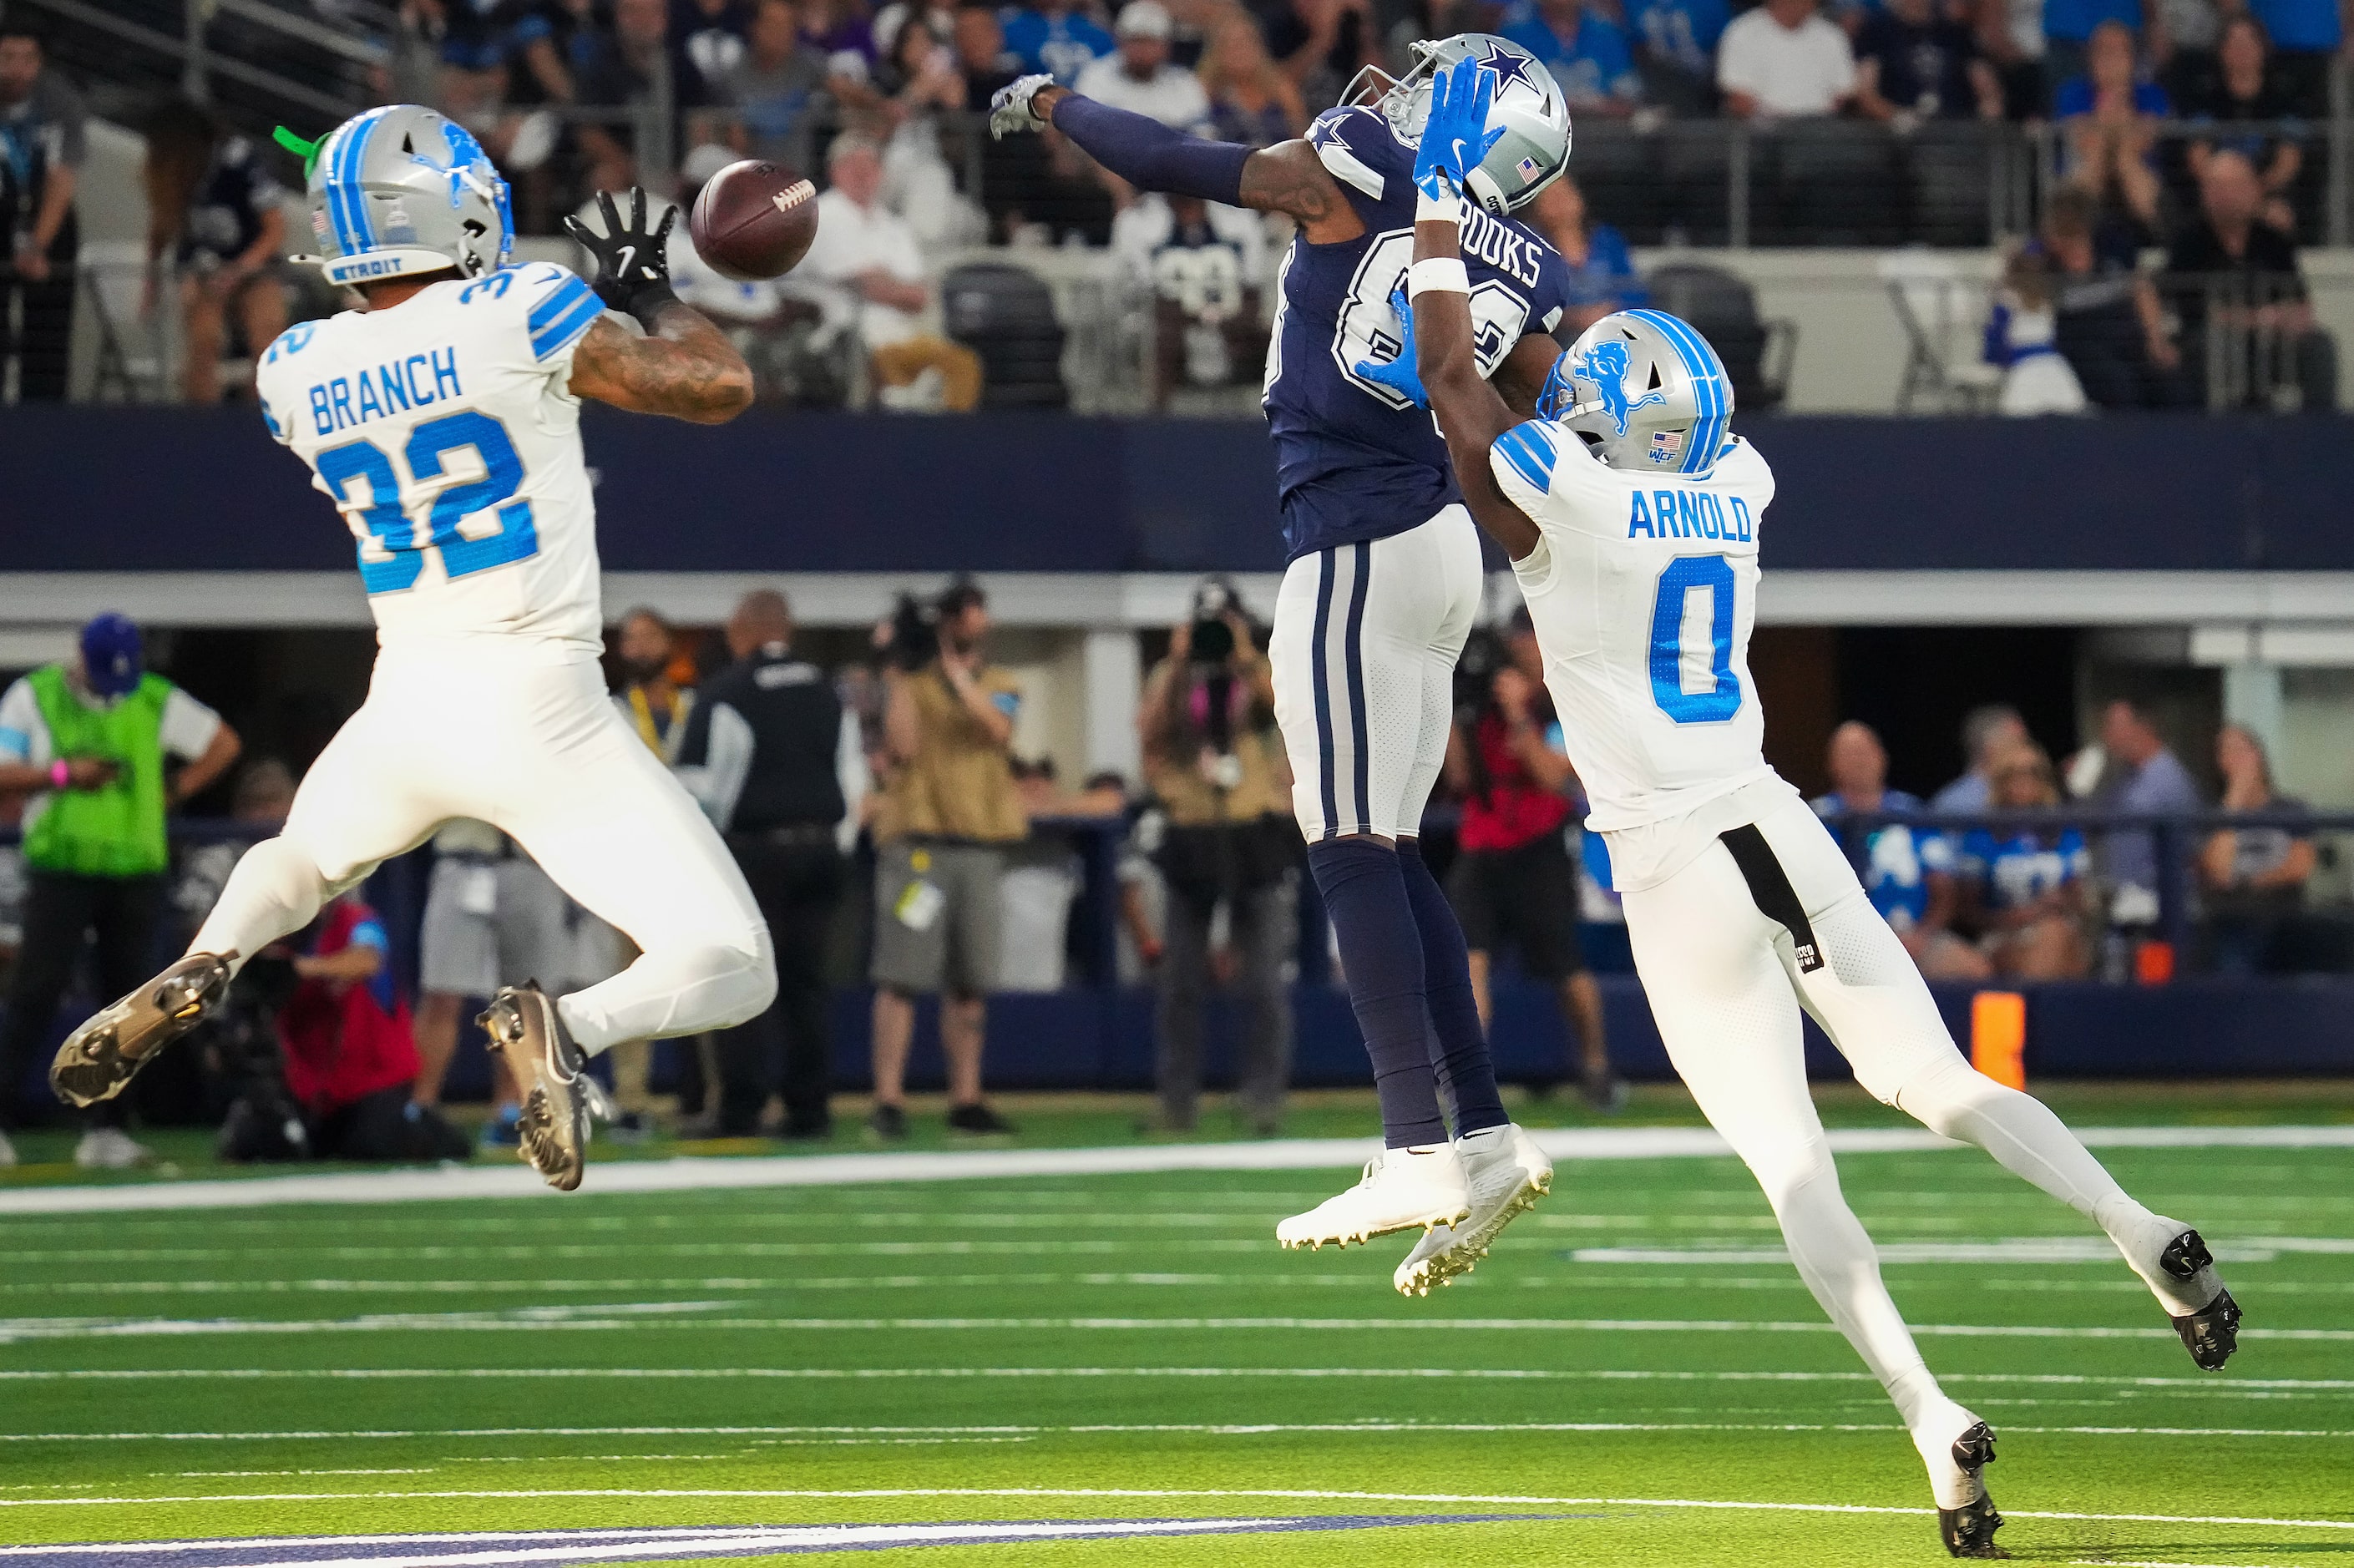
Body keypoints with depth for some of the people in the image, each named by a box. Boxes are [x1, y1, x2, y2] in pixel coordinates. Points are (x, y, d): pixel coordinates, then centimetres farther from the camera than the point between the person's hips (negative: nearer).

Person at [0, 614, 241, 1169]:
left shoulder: (157, 701, 6)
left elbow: (224, 743, 15)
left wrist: (173, 792, 4)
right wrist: (63, 773, -17)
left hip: (136, 869, 3)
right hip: (59, 868, -3)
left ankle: (107, 1129, 7)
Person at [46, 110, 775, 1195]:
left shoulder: (294, 375, 3)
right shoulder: (519, 318, -12)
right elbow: (720, 388, -5)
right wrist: (647, 291, 13)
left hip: (404, 703, 5)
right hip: (541, 712, -4)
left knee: (295, 863, 35)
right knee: (731, 972, 0)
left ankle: (199, 969, 2)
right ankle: (569, 1025, -31)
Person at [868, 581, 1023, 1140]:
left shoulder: (1002, 686, 14)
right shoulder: (910, 681, 5)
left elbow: (998, 730, -8)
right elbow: (905, 745, -10)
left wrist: (956, 672, -14)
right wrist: (901, 670, -9)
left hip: (981, 841, 4)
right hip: (917, 837, -4)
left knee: (970, 983, 6)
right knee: (902, 976, -9)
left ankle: (965, 1098, 13)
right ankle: (888, 1100, -11)